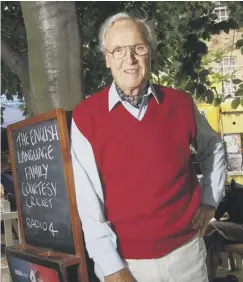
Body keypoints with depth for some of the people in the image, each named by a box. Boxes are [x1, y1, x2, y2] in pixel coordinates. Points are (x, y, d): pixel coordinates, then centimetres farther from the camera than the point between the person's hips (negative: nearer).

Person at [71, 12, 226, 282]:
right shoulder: (86, 116, -9)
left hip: (186, 250, 3)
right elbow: (88, 199, -10)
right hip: (124, 259, -2)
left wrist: (209, 201, 9)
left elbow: (213, 149, 17)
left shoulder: (180, 104, -2)